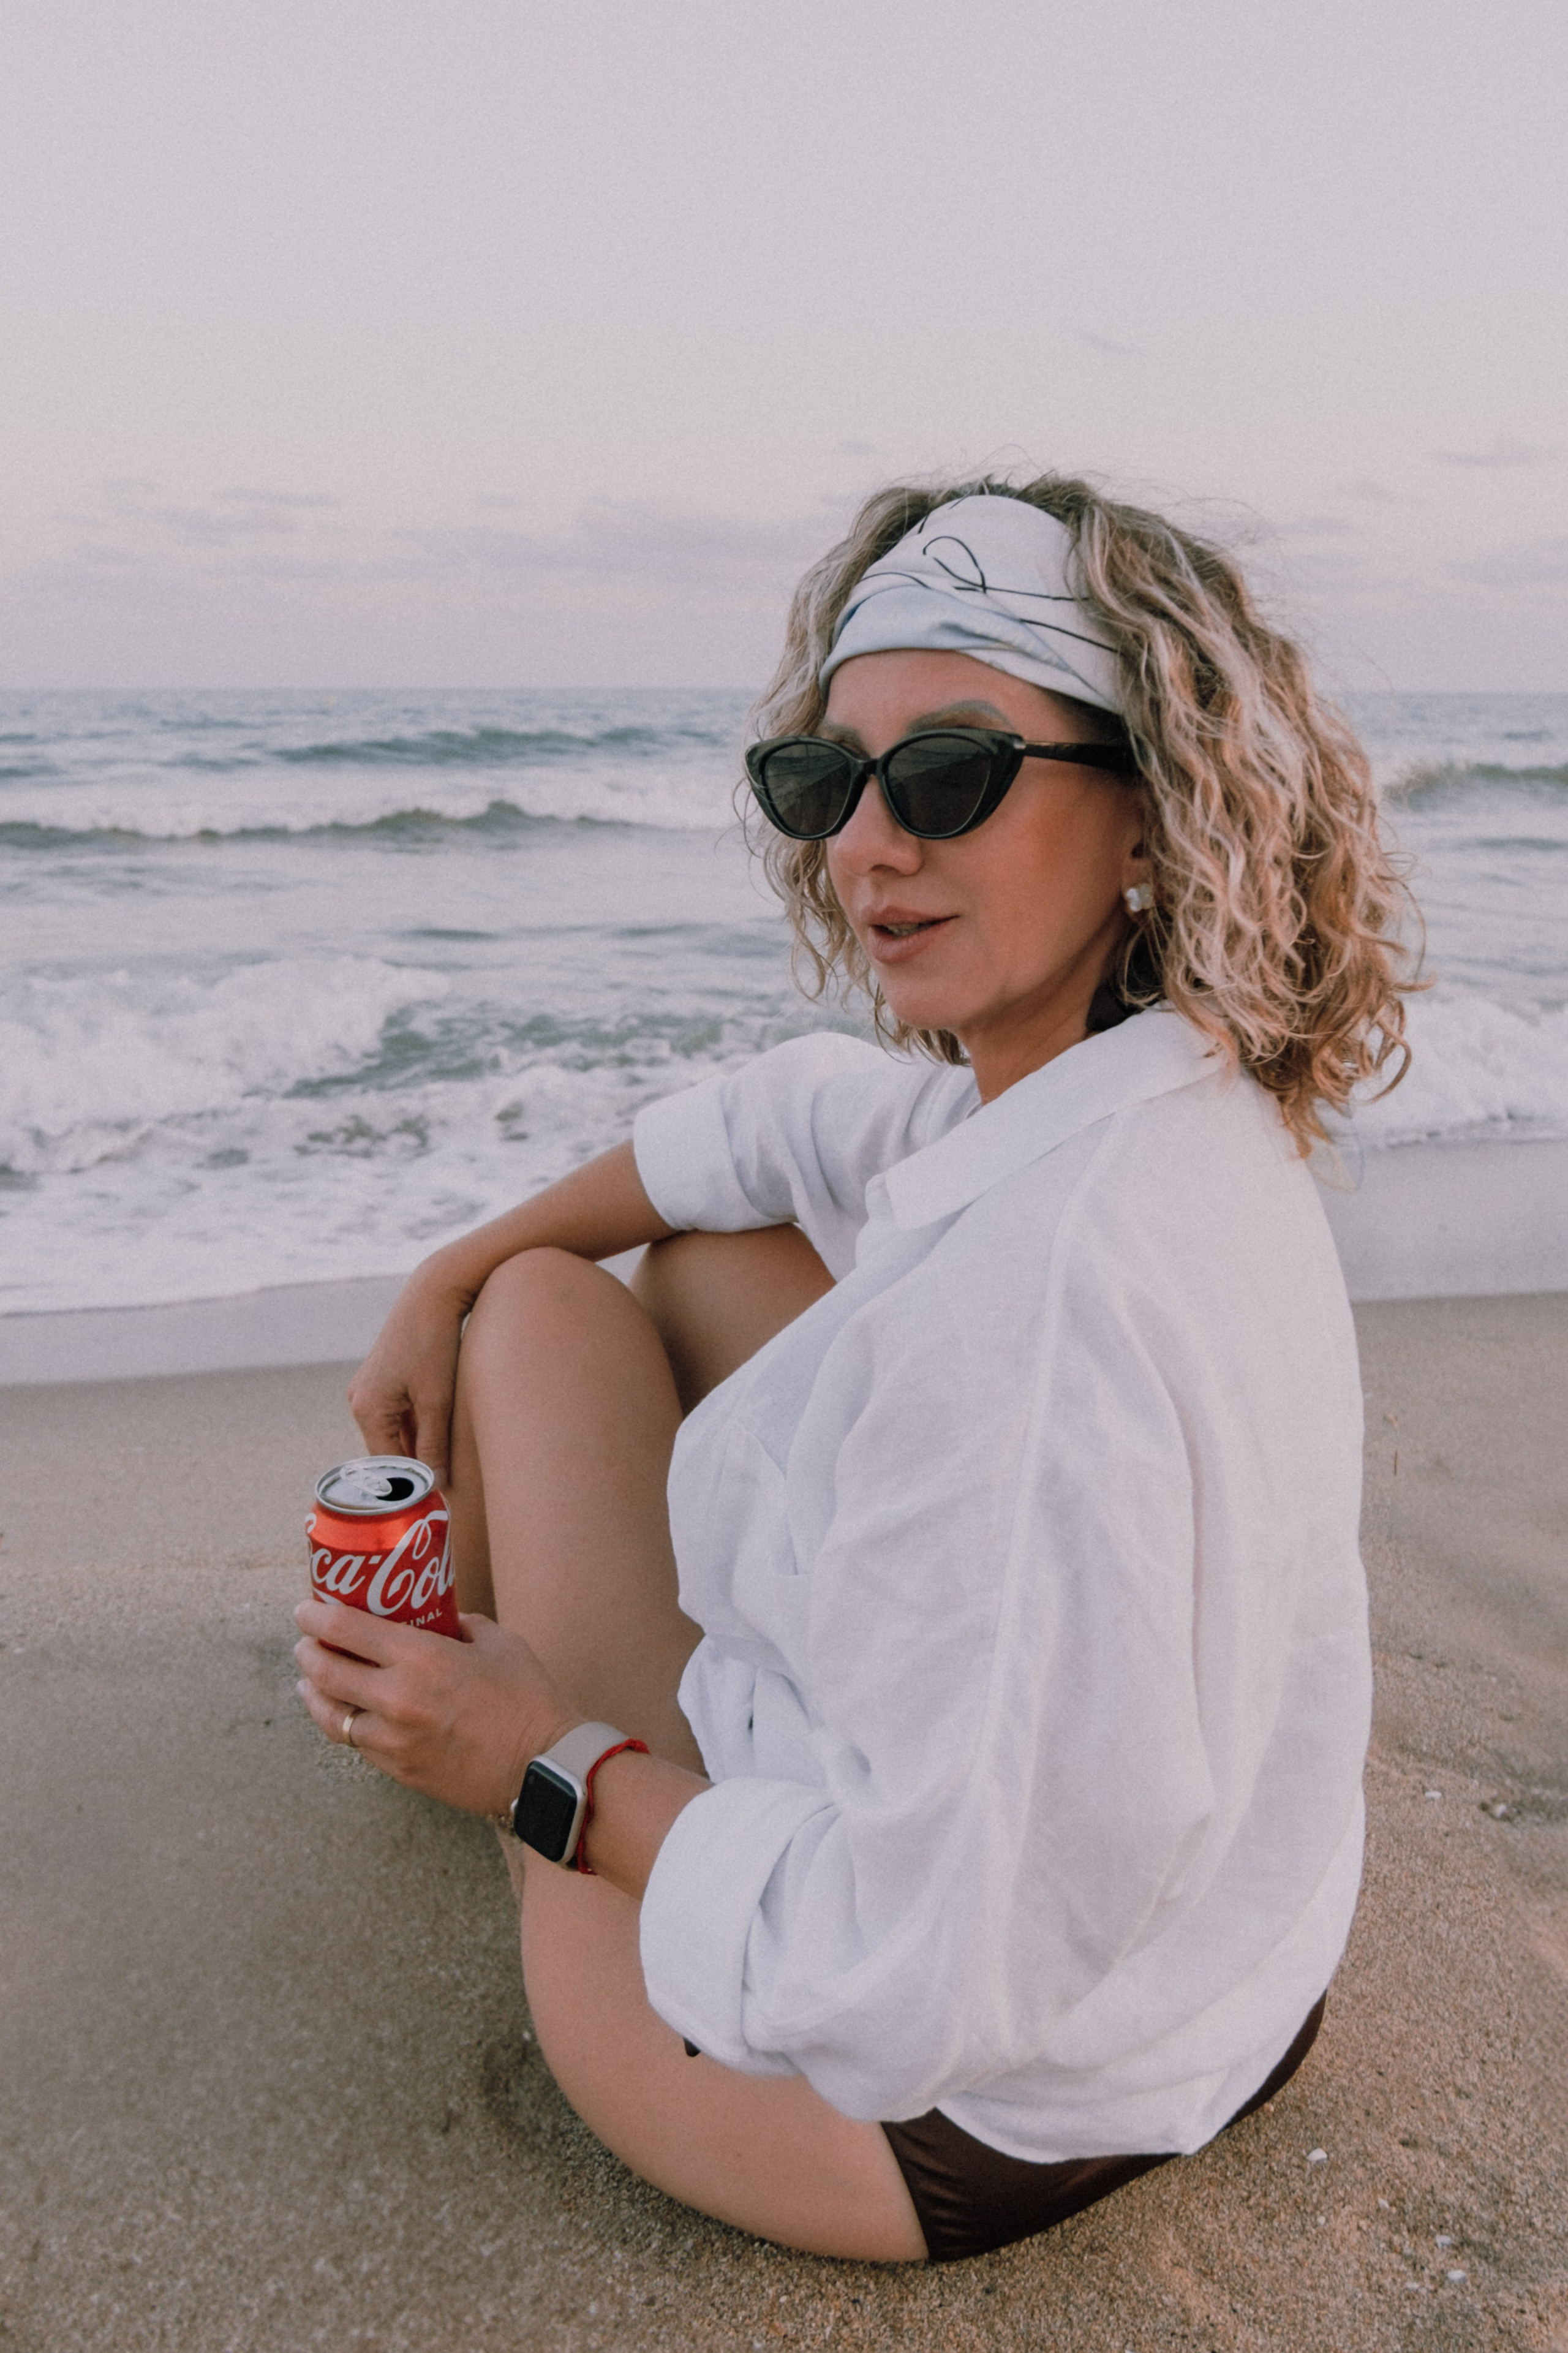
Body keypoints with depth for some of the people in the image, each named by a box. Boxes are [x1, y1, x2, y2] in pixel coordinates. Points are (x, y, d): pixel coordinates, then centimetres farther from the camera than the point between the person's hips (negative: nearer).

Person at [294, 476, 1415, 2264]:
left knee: (546, 1307, 4)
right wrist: (444, 1279, 16)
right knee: (706, 1252, 15)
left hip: (935, 2123, -7)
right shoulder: (1161, 1097, -6)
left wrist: (552, 1768, -16)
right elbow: (778, 1123, 12)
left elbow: (919, 1989, -32)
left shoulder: (1036, 1289, -36)